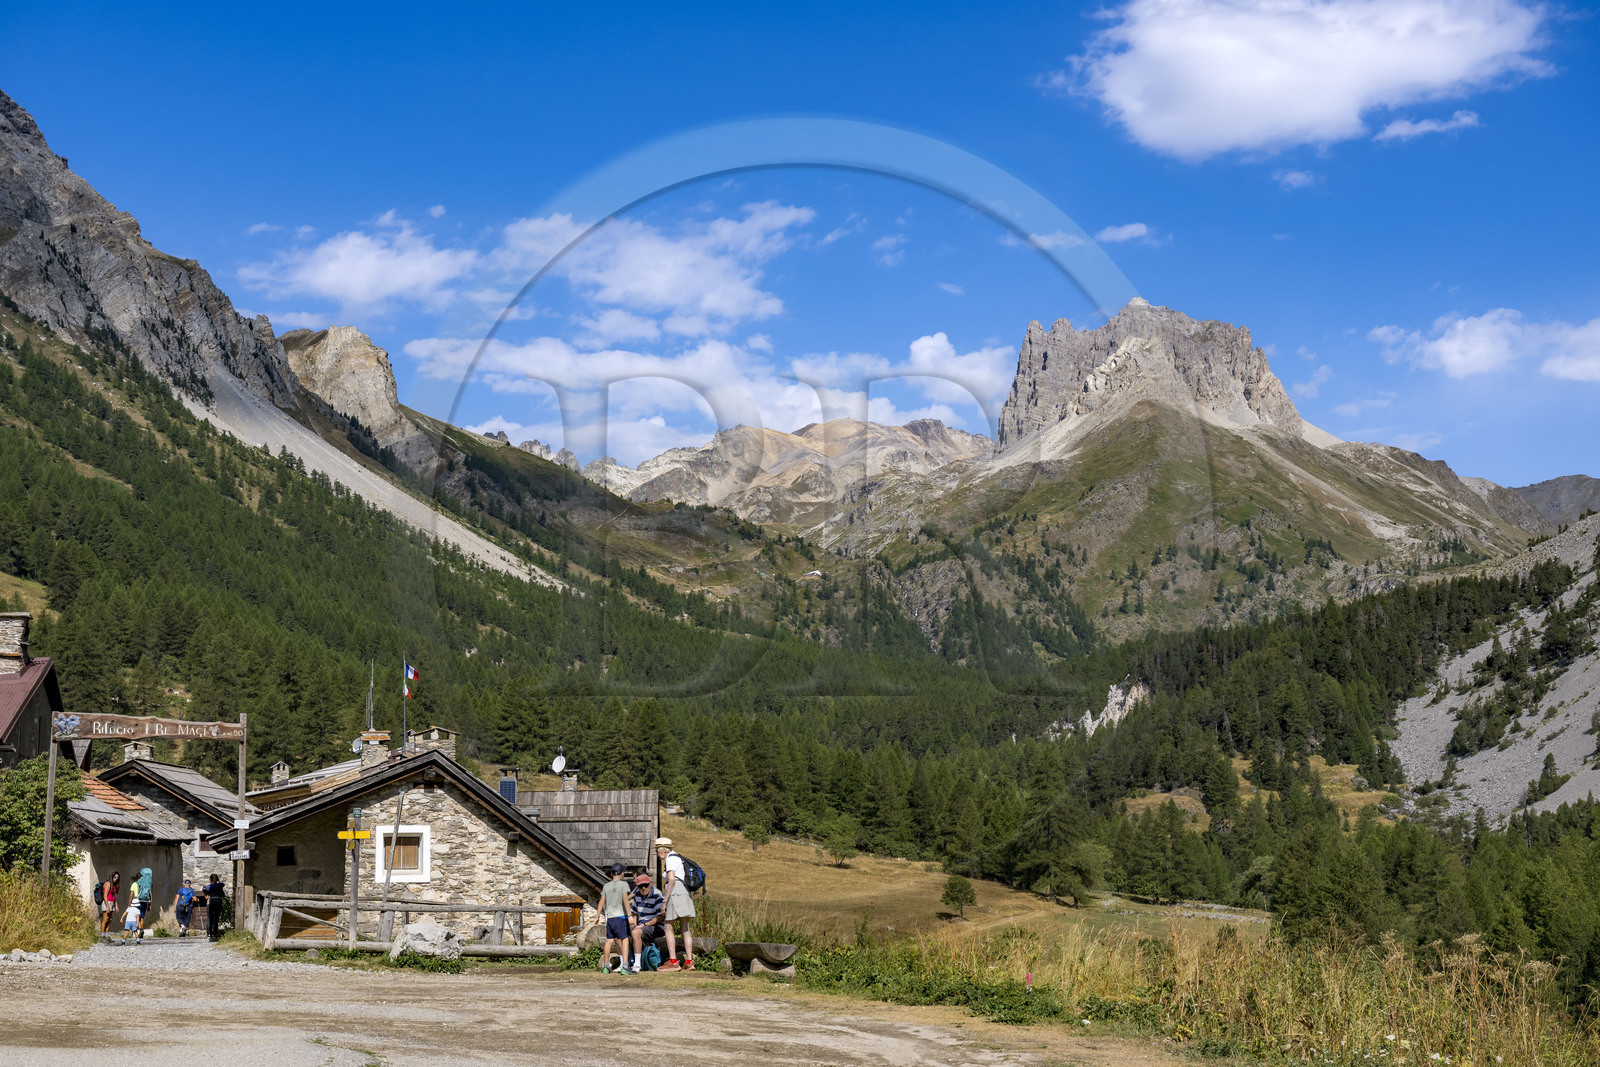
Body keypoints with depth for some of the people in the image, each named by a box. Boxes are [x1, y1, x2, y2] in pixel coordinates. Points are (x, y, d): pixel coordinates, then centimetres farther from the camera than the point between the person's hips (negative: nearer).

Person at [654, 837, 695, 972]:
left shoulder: (670, 859, -6)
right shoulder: (678, 858, 21)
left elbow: (672, 880, -16)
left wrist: (665, 901, -15)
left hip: (676, 894, -9)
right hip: (685, 894, 9)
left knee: (668, 928, -6)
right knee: (686, 929, 6)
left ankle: (673, 962, -10)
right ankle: (689, 962, 4)